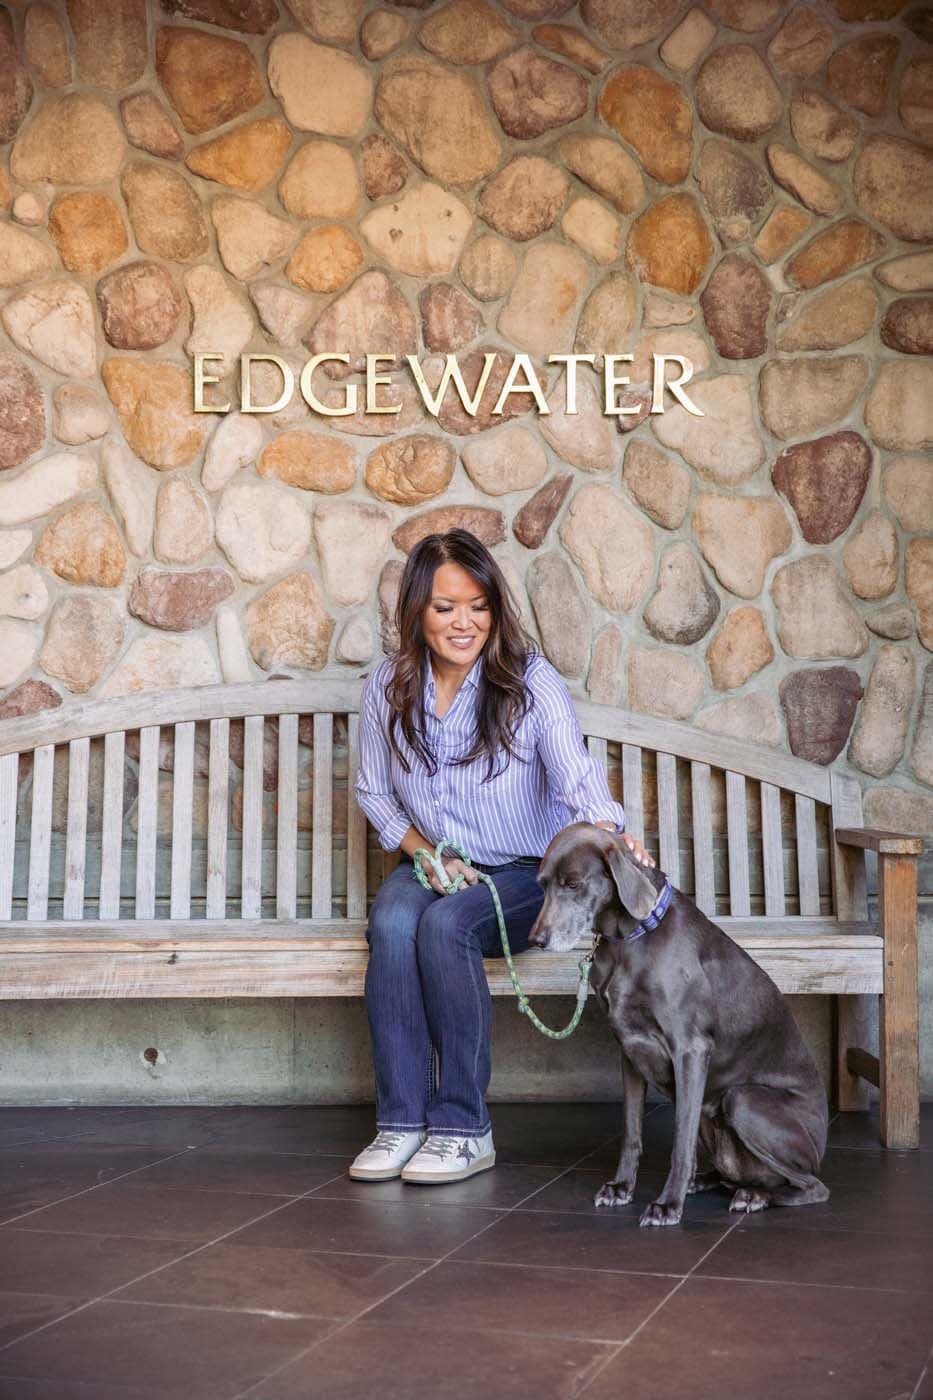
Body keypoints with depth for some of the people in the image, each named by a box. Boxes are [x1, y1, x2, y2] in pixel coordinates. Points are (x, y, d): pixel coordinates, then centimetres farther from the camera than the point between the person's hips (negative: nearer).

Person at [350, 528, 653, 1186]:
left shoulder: (531, 681, -13)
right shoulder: (387, 689, -1)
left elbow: (576, 777, -26)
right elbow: (374, 792, 9)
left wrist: (610, 835, -48)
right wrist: (424, 852, -8)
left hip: (524, 875, -3)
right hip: (431, 866, 3)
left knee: (445, 925, -33)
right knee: (392, 922, -30)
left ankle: (464, 1128, -22)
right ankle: (402, 1120, -22)